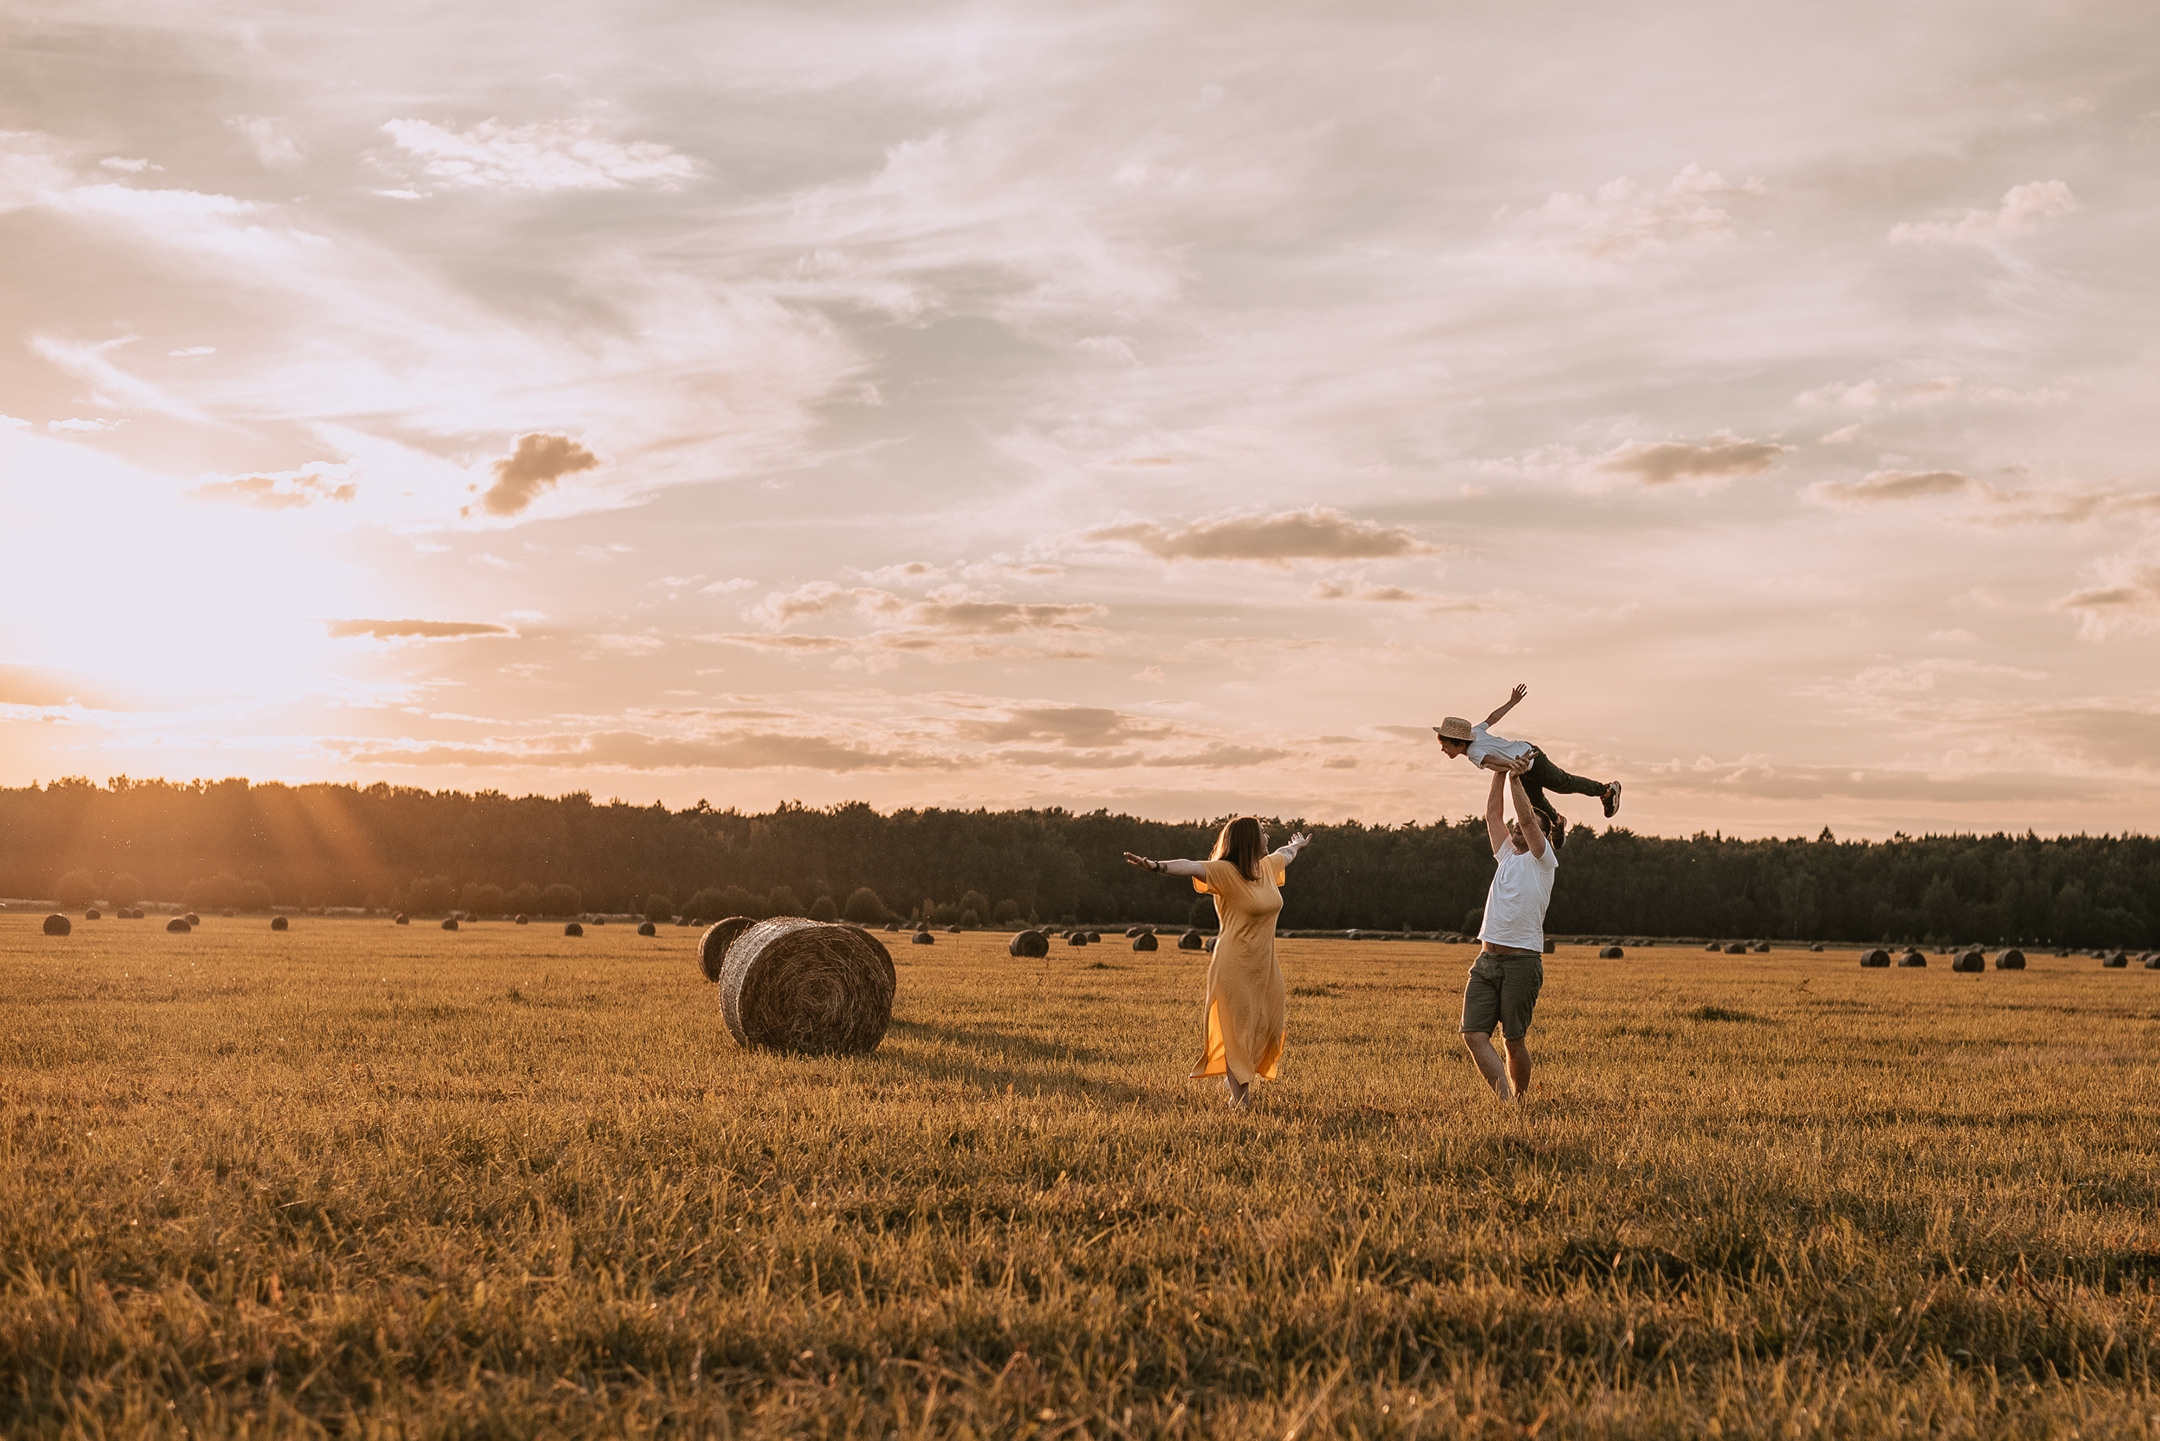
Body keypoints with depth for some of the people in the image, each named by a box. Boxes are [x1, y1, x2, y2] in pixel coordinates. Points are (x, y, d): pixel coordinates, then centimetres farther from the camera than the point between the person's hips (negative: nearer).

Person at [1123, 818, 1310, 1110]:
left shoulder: (1267, 866, 7)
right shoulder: (1225, 872, -15)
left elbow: (1284, 853, 31)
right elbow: (1191, 867, -33)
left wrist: (1297, 844, 54)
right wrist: (1157, 866, -51)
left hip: (1264, 965, 8)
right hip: (1235, 965, -8)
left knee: (1267, 1025, 11)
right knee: (1236, 1029, 1)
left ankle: (1235, 1076, 31)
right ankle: (1239, 1093, 13)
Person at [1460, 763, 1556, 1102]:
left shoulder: (1542, 860, 1)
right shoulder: (1506, 856, 20)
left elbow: (1527, 818, -12)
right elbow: (1493, 813, 21)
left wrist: (1516, 778, -6)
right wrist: (1500, 771, 19)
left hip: (1522, 962, -6)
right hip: (1487, 960, 6)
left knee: (1514, 1040, 0)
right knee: (1473, 1033, -10)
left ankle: (1521, 1100, 16)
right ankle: (1504, 1098, -12)